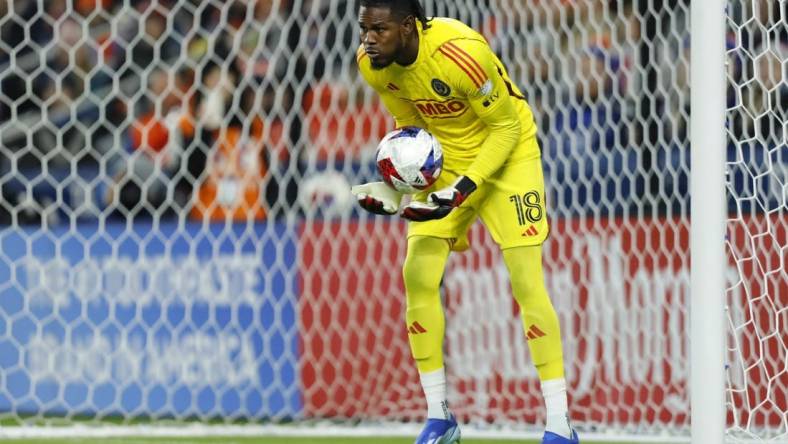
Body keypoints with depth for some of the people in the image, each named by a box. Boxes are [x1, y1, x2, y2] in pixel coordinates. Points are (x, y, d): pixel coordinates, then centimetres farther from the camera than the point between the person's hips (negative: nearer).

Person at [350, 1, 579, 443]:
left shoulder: (461, 52, -32)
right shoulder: (371, 63, -12)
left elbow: (505, 126, -21)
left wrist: (463, 189, -28)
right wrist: (395, 185, -10)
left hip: (507, 155, -6)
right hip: (443, 160, 6)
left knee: (526, 283, -14)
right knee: (418, 275, -4)